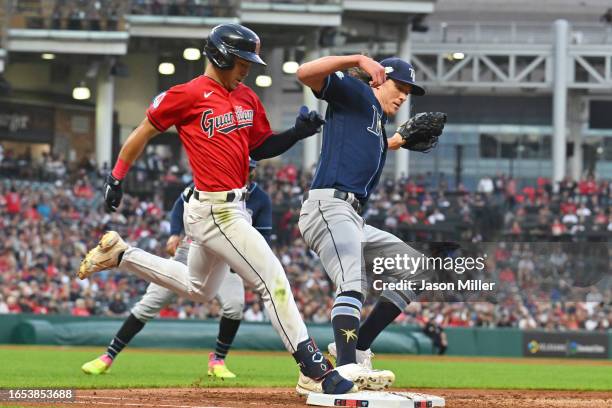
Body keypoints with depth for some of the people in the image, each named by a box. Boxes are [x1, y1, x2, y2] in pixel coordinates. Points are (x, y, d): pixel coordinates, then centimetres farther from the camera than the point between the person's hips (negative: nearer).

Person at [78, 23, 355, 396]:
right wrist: (117, 177, 2)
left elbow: (261, 147, 17)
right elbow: (144, 132, -2)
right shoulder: (189, 95, -12)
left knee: (200, 289, 27)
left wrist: (299, 132, 0)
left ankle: (120, 254, 35)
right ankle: (314, 371, -12)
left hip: (234, 207, 10)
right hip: (215, 211, -10)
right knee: (273, 280, -13)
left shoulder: (248, 98, 11)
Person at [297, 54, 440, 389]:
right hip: (329, 207, -10)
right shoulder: (357, 94, 5)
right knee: (353, 283, -30)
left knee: (416, 269, 13)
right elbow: (306, 73, -10)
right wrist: (359, 59, -17)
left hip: (354, 221, 10)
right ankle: (347, 369, -48)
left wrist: (391, 144, 39)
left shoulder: (379, 124, 28)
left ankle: (355, 349, 7)